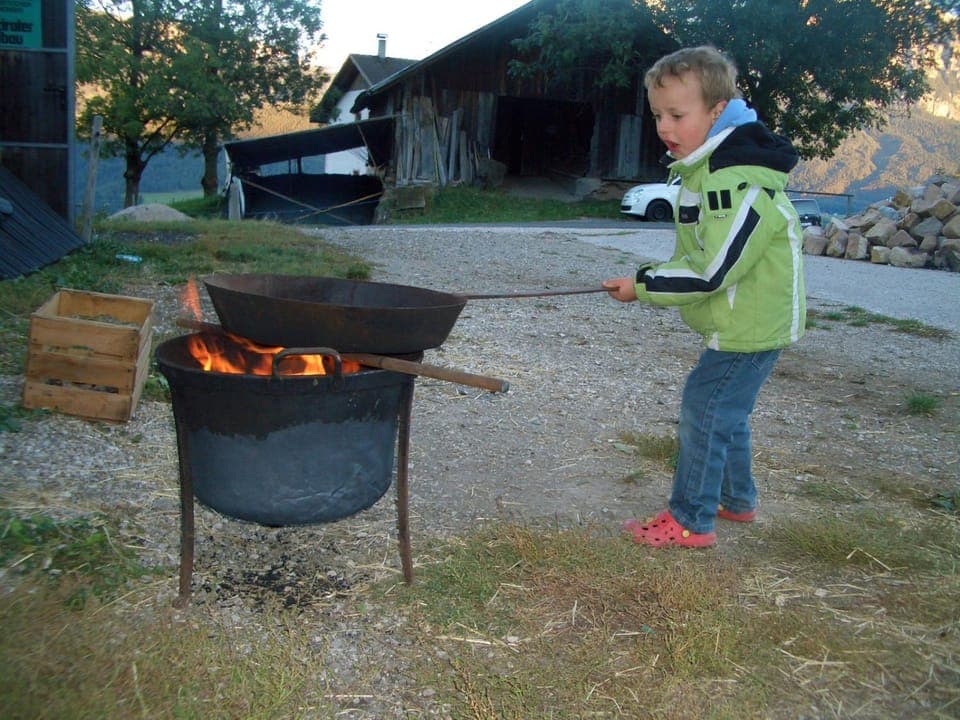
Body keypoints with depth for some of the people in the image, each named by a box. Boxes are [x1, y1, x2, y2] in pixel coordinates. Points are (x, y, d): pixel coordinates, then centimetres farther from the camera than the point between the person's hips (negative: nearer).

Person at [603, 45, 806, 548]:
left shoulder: (739, 184, -26)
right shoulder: (703, 169, 7)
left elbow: (712, 272, -28)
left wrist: (642, 287, -19)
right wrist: (650, 280, 0)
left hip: (752, 325, -10)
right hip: (742, 321, 10)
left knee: (704, 409, -5)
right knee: (726, 412, 21)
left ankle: (691, 521, 7)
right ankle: (737, 499, 38)